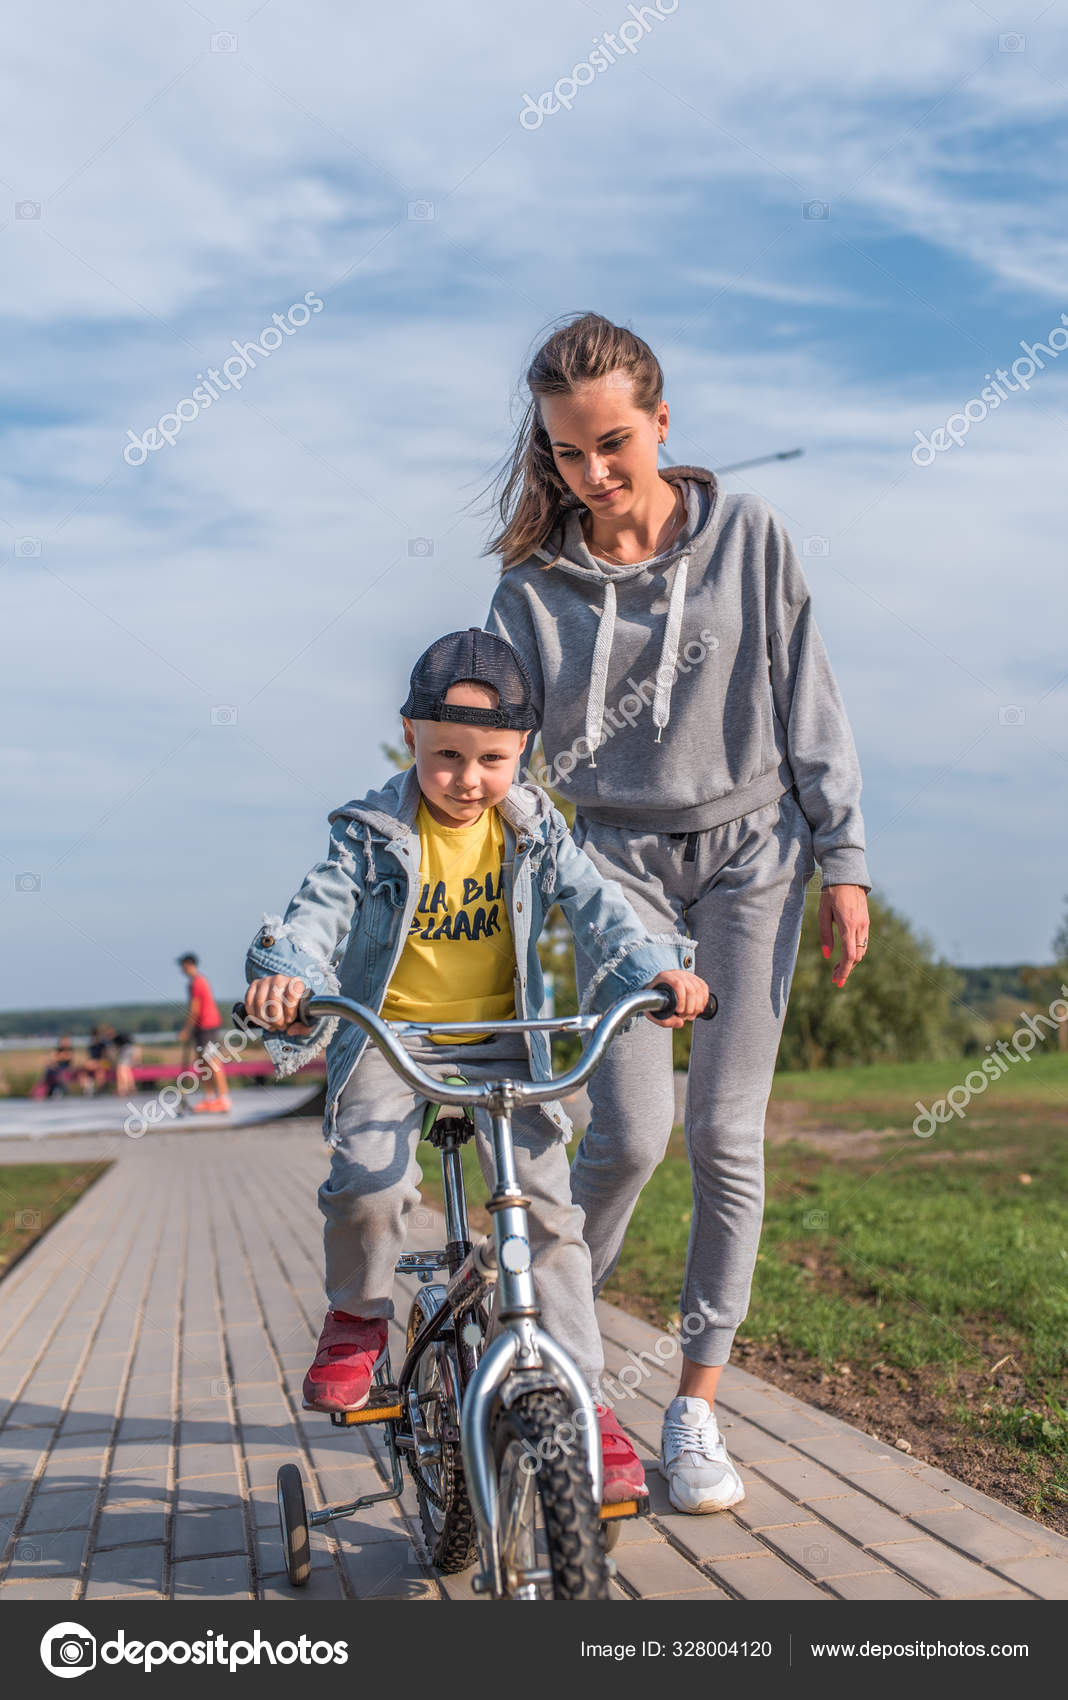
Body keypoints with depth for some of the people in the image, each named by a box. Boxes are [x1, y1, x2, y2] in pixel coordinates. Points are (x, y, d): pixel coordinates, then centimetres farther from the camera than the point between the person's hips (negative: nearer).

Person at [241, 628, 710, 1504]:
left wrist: (658, 966, -26)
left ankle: (584, 1396, 1)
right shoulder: (376, 833, -6)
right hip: (388, 1036, -1)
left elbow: (597, 903, -7)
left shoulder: (533, 829, 0)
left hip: (502, 1041, 2)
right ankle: (358, 1316, 6)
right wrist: (283, 970, -38)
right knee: (370, 1177, -26)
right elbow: (320, 909, -15)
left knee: (545, 1201, -10)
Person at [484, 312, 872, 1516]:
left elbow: (807, 702, 3)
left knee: (727, 1129, -2)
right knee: (630, 1131, -13)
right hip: (617, 856, 0)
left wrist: (842, 862, 1)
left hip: (749, 844, 1)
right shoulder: (534, 587, 0)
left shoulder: (747, 537, 1)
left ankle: (697, 1403, 12)